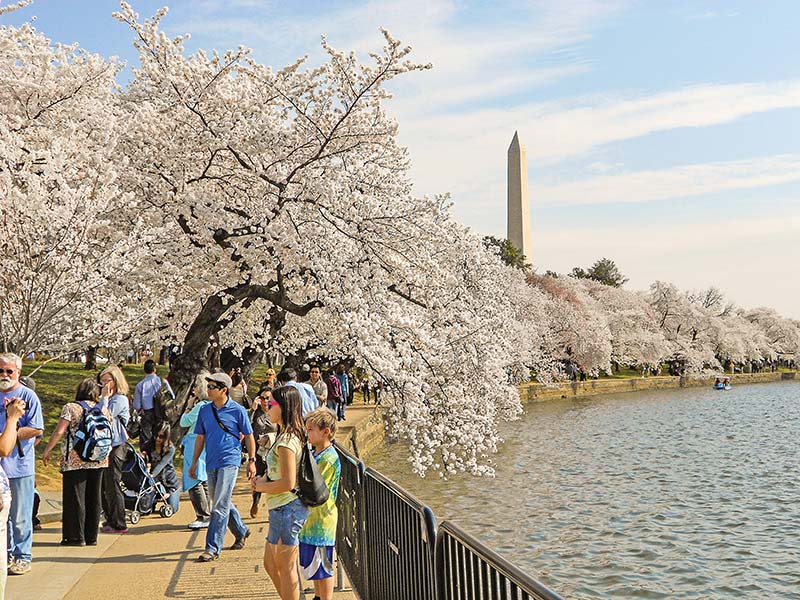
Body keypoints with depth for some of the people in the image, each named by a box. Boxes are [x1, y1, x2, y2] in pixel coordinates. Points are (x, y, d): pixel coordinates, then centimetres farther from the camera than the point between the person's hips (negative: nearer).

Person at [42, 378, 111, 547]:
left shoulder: (70, 408, -6)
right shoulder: (104, 409, 6)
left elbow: (59, 432, -11)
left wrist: (47, 451, -3)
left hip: (75, 460, -4)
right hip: (99, 459, 4)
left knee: (74, 497, 3)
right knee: (93, 497, 9)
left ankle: (76, 537, 6)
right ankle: (91, 536, 14)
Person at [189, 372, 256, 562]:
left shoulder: (237, 410, -5)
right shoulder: (205, 410, 8)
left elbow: (248, 437, 2)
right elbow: (200, 438, 15)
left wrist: (251, 461, -1)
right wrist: (194, 463, 15)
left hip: (229, 462, -6)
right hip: (211, 463, 6)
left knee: (220, 507, -10)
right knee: (222, 504, 16)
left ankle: (212, 548, -6)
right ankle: (241, 532, 37)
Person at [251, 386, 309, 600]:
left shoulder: (287, 440, -20)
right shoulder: (292, 435, 12)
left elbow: (288, 483, -24)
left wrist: (261, 486, -9)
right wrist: (264, 479, 8)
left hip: (287, 508, -10)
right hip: (283, 509, 10)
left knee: (285, 568, 1)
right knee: (270, 564, 19)